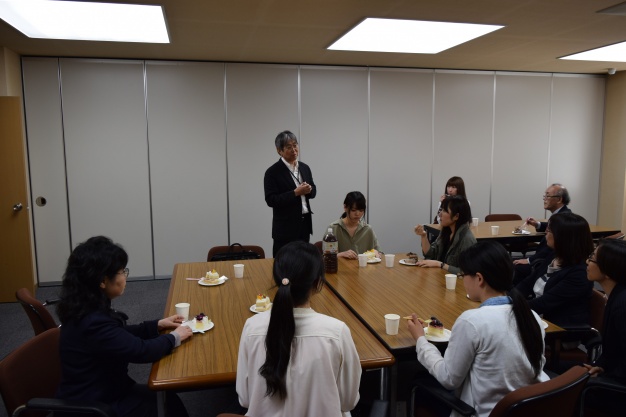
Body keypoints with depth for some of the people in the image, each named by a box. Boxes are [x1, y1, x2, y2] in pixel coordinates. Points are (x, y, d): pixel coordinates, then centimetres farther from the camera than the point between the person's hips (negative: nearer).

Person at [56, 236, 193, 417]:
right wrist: (174, 337, -10)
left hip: (96, 393, 9)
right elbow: (141, 351, -26)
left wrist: (157, 325, 9)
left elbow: (120, 334, 15)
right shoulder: (92, 322, -31)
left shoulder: (87, 309, -1)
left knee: (168, 398, 8)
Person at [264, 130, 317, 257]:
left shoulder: (305, 168, 9)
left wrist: (309, 189, -7)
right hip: (285, 227, -5)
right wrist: (296, 192, -20)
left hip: (305, 223, 6)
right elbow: (271, 200, -15)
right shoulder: (272, 172, -9)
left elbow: (313, 192, 17)